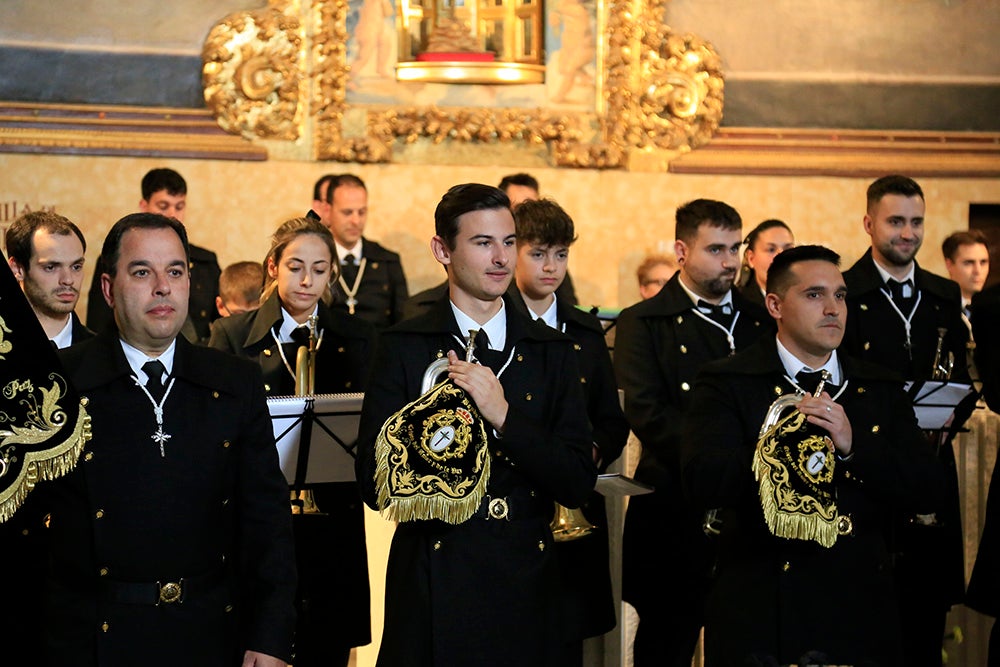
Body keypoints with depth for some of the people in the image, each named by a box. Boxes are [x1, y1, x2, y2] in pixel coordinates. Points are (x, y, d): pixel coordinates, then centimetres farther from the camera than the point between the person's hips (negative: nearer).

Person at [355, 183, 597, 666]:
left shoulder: (552, 351, 6)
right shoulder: (403, 348, -1)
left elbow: (579, 484, -2)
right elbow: (376, 485, -5)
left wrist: (503, 416, -13)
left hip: (526, 590, 2)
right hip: (433, 586, -2)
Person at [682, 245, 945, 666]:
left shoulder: (882, 390, 11)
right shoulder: (726, 383, -1)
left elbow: (927, 491, 0)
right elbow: (704, 484, -15)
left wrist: (853, 445, -15)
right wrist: (786, 440, -22)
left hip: (860, 612, 4)